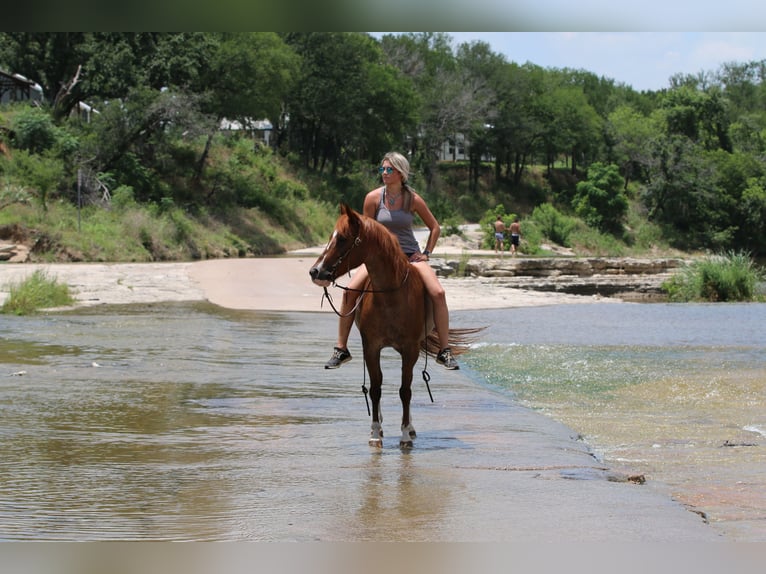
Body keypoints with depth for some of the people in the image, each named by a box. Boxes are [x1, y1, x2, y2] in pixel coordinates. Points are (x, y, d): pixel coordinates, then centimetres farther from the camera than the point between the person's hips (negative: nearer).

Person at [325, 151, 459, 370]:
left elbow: (435, 227, 7)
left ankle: (445, 351, -12)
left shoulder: (413, 200, -7)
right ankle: (341, 349, -9)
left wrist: (426, 253, -2)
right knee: (350, 291, -21)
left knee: (438, 292, -22)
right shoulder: (373, 198, -7)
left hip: (410, 255, 0)